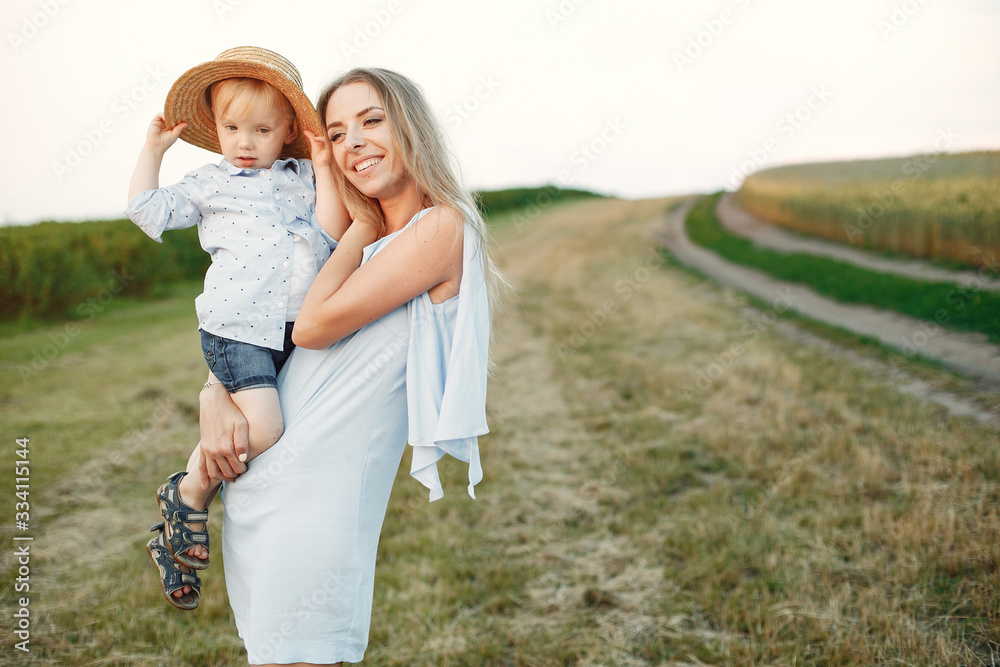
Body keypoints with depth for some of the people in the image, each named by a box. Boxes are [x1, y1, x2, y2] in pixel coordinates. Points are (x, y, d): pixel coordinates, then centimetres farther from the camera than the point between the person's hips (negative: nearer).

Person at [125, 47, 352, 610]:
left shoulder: (303, 177, 16)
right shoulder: (209, 184, 13)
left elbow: (332, 232, 2)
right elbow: (148, 212, 13)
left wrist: (324, 163, 2)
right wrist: (153, 149, 16)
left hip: (298, 325, 4)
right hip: (238, 326, -4)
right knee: (261, 429, -16)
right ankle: (189, 495, 5)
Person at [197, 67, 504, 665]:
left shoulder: (442, 226, -10)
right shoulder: (364, 241, 14)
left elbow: (314, 326, -15)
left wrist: (364, 225, -2)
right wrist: (217, 397, -4)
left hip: (315, 500, -8)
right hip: (251, 486, 8)